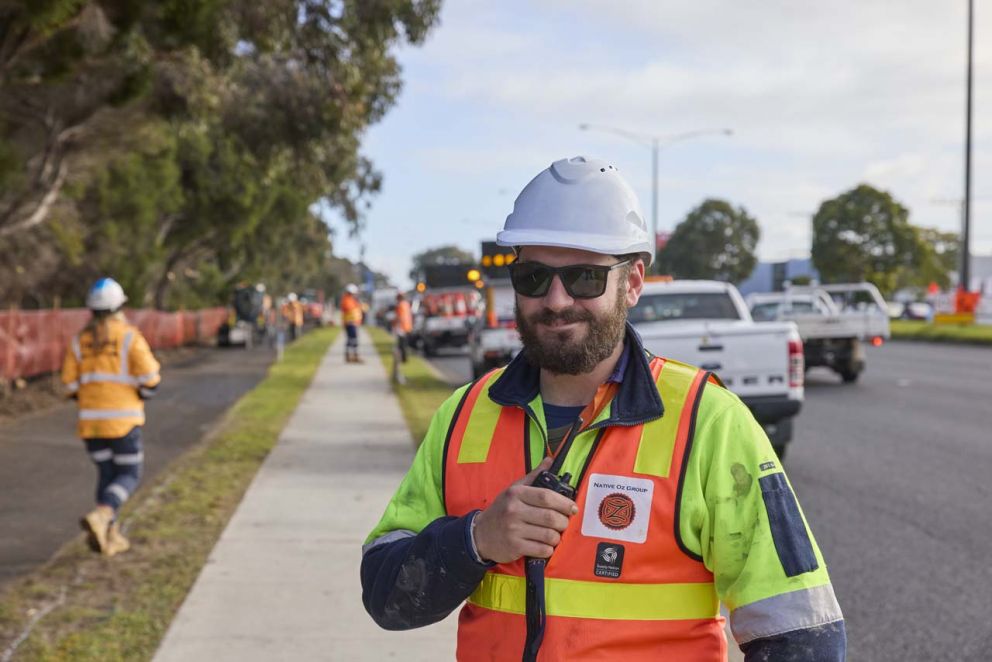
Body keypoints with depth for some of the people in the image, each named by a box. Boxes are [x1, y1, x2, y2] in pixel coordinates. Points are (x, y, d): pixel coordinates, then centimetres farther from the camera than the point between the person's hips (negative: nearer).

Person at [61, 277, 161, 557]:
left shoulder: (80, 340, 4)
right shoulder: (130, 336, -8)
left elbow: (70, 383, 3)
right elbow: (149, 377, -13)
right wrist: (143, 394, 9)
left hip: (90, 419, 5)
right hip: (123, 419, -5)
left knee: (107, 475, 17)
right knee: (130, 475, 5)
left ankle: (110, 536, 9)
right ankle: (100, 517, -19)